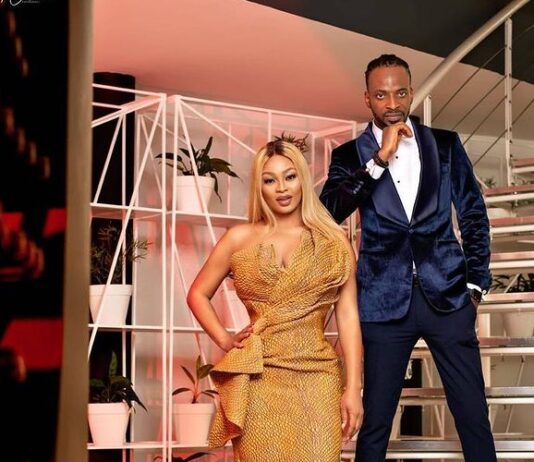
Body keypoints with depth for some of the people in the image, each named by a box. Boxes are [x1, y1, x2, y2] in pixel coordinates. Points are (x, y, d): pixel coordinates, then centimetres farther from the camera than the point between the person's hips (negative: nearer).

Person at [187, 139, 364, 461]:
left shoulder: (334, 241, 7)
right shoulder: (240, 238, 8)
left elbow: (347, 315, 2)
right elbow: (198, 294, 17)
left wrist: (353, 388, -4)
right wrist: (225, 340, 3)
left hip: (318, 378, 0)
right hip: (259, 377, 0)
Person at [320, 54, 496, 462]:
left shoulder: (446, 144, 9)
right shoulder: (351, 156, 5)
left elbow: (474, 215, 13)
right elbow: (329, 212, -11)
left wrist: (476, 284, 7)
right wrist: (379, 159, -16)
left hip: (447, 294, 1)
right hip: (386, 301, -1)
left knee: (474, 416, 1)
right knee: (375, 421, 2)